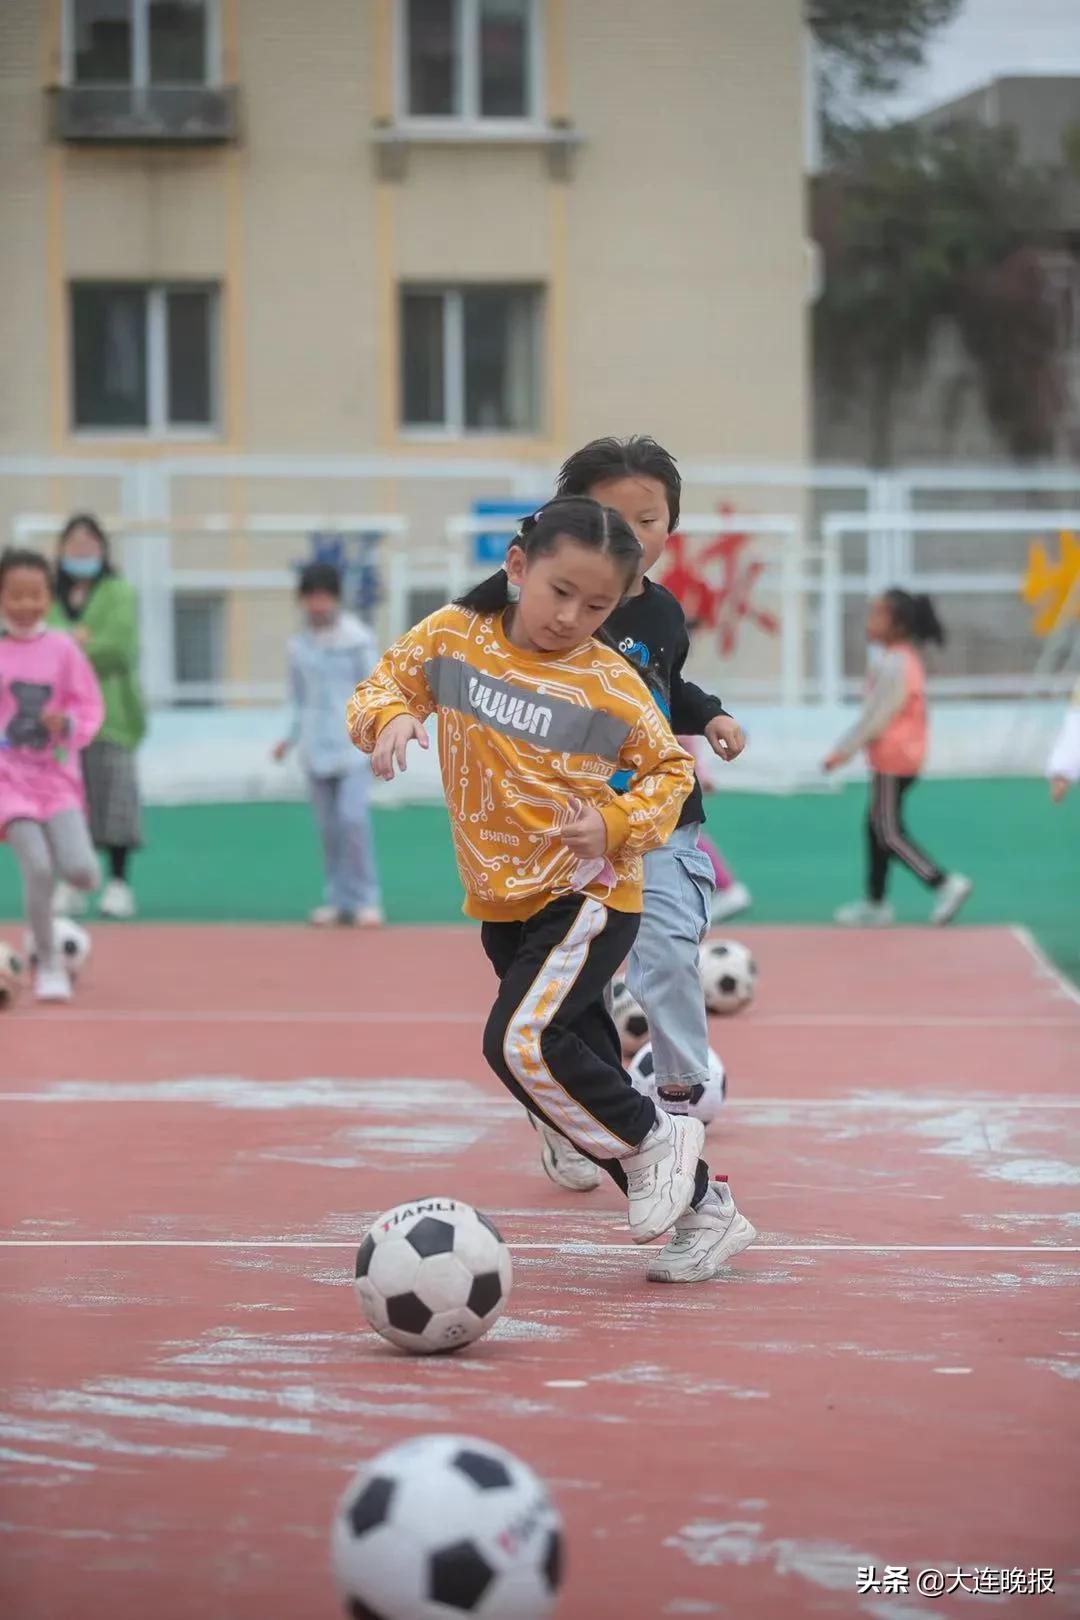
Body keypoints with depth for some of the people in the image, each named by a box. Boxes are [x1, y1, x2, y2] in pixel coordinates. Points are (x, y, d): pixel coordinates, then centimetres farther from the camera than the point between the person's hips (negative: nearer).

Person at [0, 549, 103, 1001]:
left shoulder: (63, 649, -1)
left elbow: (90, 707, 5)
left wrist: (69, 725, -15)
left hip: (57, 775, 2)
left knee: (82, 873, -13)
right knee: (38, 869, -17)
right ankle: (48, 964, 2)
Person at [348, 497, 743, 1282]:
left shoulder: (609, 682, -10)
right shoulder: (453, 637, -3)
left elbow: (671, 767, 2)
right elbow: (383, 687, 4)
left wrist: (617, 823, -15)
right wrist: (390, 716, -19)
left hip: (589, 894, -5)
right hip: (504, 901, 5)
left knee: (522, 1041, -23)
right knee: (581, 1071, 9)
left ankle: (657, 1140, -2)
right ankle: (691, 1202, 23)